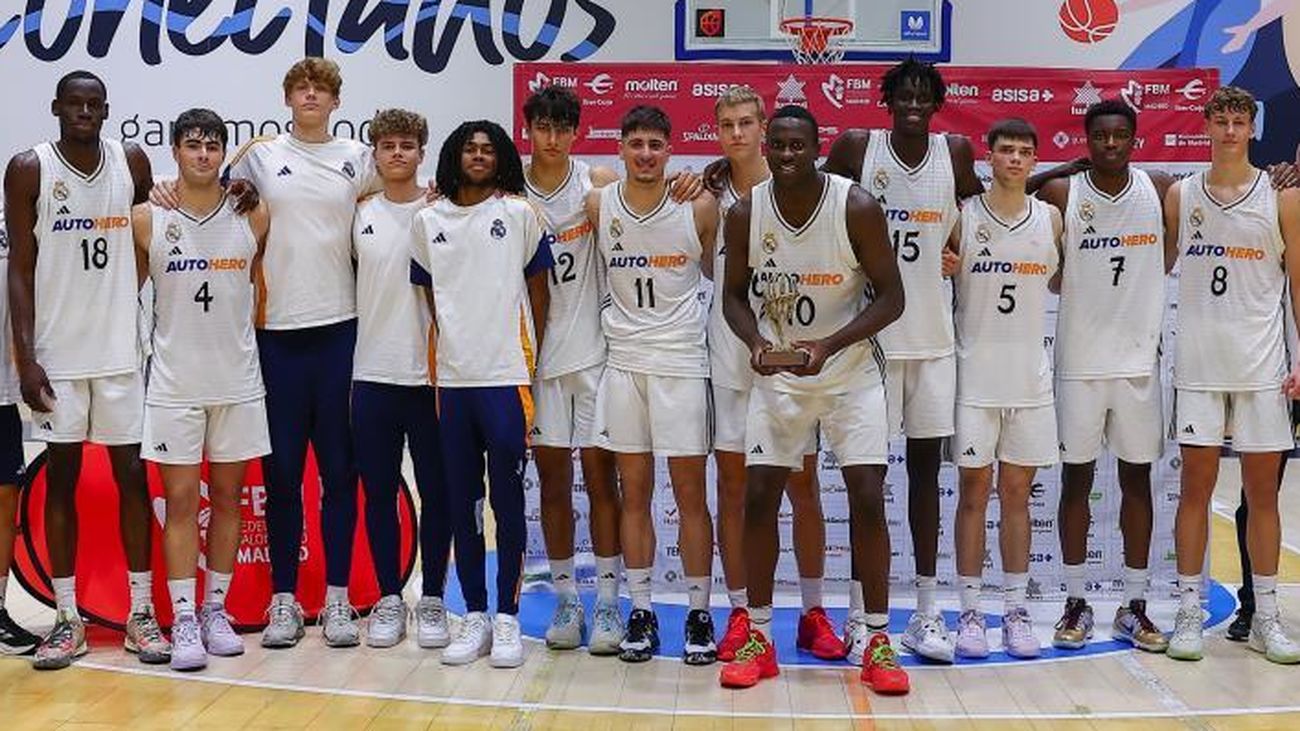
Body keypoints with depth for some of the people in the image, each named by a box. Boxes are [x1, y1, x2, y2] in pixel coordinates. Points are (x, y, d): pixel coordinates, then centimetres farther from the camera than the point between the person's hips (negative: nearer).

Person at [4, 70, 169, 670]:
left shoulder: (132, 163, 4)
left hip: (124, 349, 2)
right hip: (58, 352, -2)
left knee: (132, 474, 4)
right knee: (61, 475, 5)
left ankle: (142, 614, 12)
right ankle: (67, 619, 12)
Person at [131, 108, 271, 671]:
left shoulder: (253, 217, 1)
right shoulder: (147, 219, -3)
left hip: (238, 381, 2)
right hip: (175, 384, -2)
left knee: (228, 497, 8)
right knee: (181, 500, 0)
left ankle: (216, 610, 20)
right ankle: (183, 620, 6)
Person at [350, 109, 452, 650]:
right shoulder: (358, 215, 7)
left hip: (430, 376, -2)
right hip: (371, 375, 2)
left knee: (435, 492, 5)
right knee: (379, 493, 8)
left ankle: (432, 600, 16)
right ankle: (389, 600, 19)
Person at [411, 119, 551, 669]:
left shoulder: (520, 215, 2)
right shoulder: (428, 221, 10)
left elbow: (537, 290, 6)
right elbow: (429, 294, 15)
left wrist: (528, 360, 4)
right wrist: (453, 346, 8)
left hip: (507, 376, -3)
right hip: (451, 377, 3)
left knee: (507, 502, 1)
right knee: (461, 503, 7)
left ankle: (507, 618, 9)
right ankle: (474, 615, 17)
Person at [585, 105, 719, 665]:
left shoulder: (699, 208, -4)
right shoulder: (598, 206, 2)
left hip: (682, 361, -2)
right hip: (623, 361, 2)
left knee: (690, 493, 1)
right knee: (634, 492, 7)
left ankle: (699, 613, 11)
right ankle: (641, 612, 15)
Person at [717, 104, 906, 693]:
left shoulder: (857, 208, -15)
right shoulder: (745, 213, -7)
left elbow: (890, 296, -11)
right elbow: (735, 293, 4)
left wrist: (830, 344, -24)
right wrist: (755, 341, -17)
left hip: (851, 372, -2)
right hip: (777, 374, 2)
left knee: (867, 498, -6)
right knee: (759, 496, -1)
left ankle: (879, 640, 7)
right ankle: (759, 637, 12)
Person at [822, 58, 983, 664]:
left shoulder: (956, 154, 4)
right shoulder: (855, 148, -3)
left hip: (933, 338, 3)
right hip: (870, 336, -2)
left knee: (925, 469, 8)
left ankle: (926, 614, 15)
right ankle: (858, 613, 11)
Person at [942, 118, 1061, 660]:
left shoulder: (1051, 218, 6)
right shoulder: (963, 216, -2)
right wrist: (942, 271, -17)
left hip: (1030, 375, 3)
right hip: (975, 374, -2)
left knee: (1017, 493, 8)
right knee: (974, 490, 2)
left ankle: (1015, 609, 16)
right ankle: (970, 612, 9)